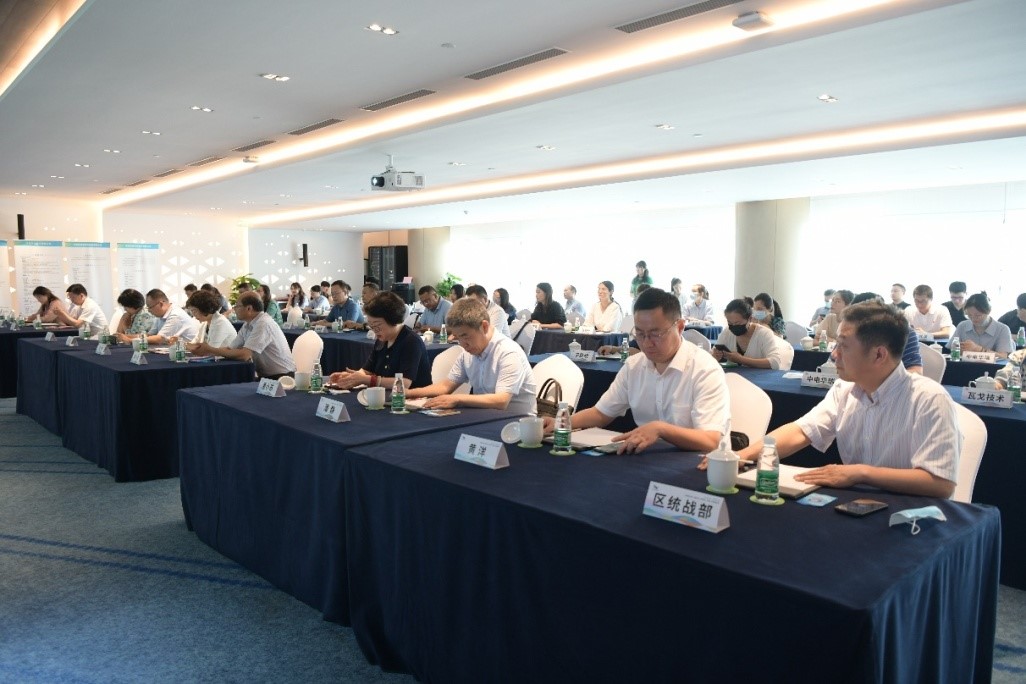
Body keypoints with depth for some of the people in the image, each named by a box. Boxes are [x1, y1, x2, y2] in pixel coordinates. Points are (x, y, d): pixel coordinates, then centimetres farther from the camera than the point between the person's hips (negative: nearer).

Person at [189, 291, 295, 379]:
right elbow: (230, 349, 7)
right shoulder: (247, 325, 8)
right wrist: (204, 350, -7)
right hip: (265, 376, 8)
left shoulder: (264, 324, -19)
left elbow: (244, 355, -24)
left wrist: (210, 350, -15)